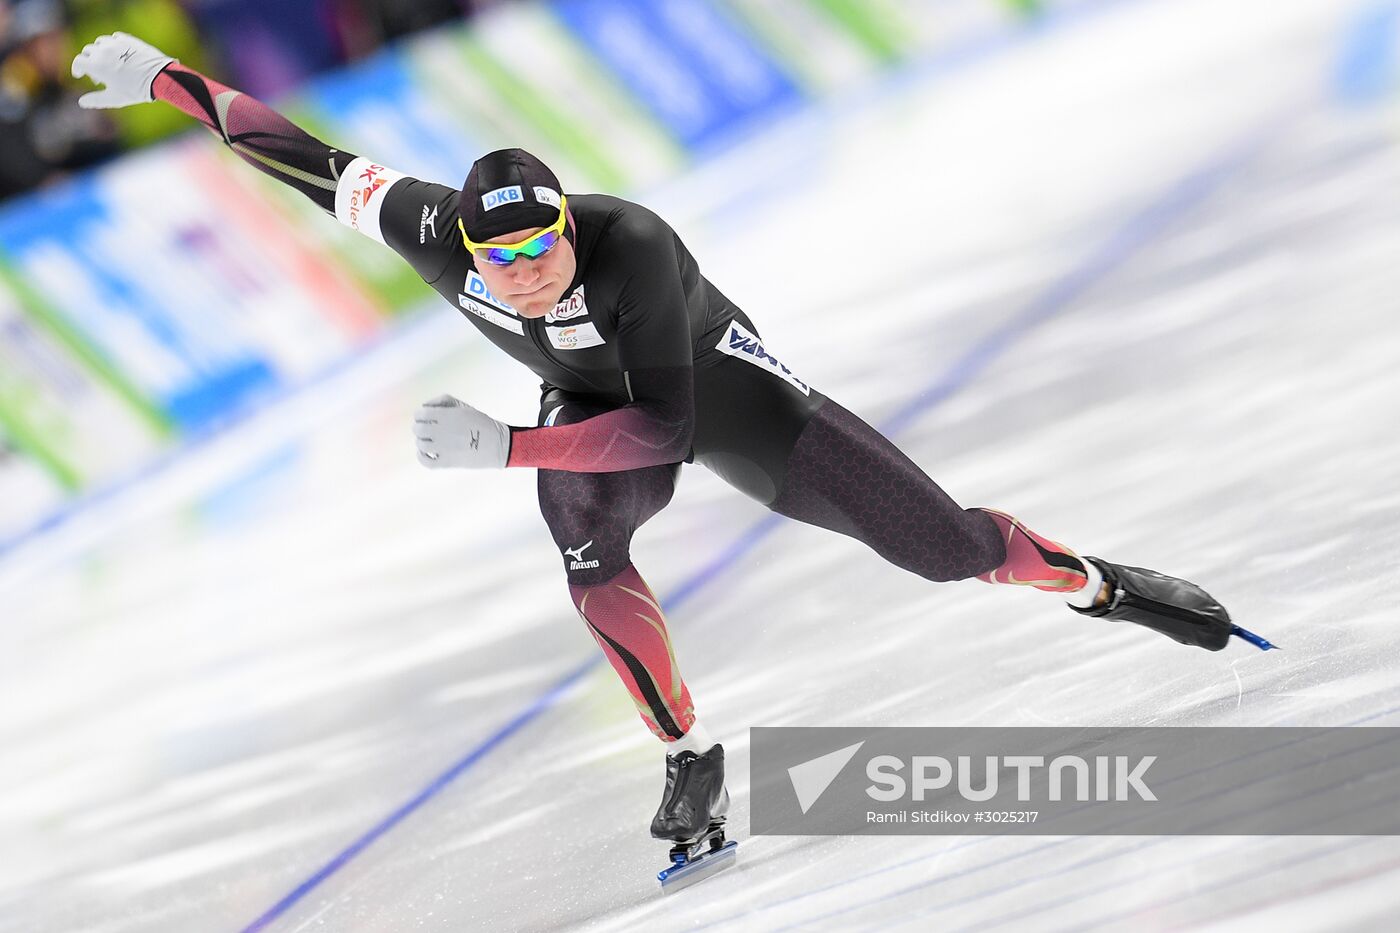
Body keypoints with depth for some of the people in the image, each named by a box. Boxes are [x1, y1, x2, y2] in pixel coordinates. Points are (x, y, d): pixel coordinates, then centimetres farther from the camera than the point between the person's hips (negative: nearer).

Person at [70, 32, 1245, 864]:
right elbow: (312, 163, -19)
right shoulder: (435, 230, -32)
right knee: (589, 555, -28)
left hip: (719, 388, -4)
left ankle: (1094, 584, 25)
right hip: (592, 403, 4)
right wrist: (170, 80, -22)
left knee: (941, 544, -4)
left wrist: (505, 447, -56)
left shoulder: (633, 246, -44)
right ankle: (694, 758, -8)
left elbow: (665, 426, -47)